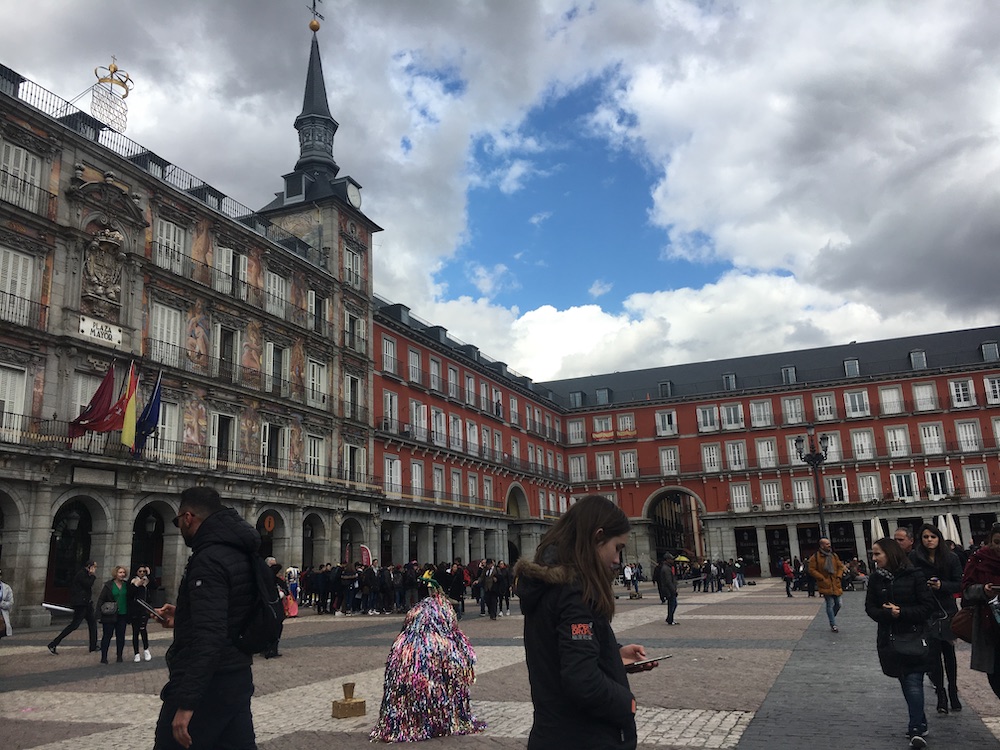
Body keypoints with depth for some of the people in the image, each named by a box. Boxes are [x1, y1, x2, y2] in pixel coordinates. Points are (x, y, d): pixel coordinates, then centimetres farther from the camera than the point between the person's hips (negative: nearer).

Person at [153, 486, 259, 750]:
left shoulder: (209, 560, -19)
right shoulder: (239, 554, 10)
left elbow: (209, 636, -27)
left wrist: (186, 702, -27)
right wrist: (183, 617, 25)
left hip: (207, 685, -9)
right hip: (237, 678, 9)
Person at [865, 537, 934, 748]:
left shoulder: (914, 576, -9)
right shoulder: (876, 578, 2)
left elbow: (927, 606, -9)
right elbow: (870, 608, 2)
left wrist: (902, 612, -19)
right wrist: (888, 613, -17)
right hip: (889, 639, 4)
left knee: (913, 682, -8)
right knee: (905, 682, 11)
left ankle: (916, 730, -5)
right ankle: (919, 724, 23)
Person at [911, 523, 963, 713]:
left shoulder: (951, 558, -1)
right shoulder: (914, 558, -5)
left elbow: (958, 584, -2)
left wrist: (942, 585, -18)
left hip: (947, 611, 1)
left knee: (949, 651, 10)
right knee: (934, 652, -3)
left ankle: (953, 692, 24)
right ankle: (941, 695, 7)